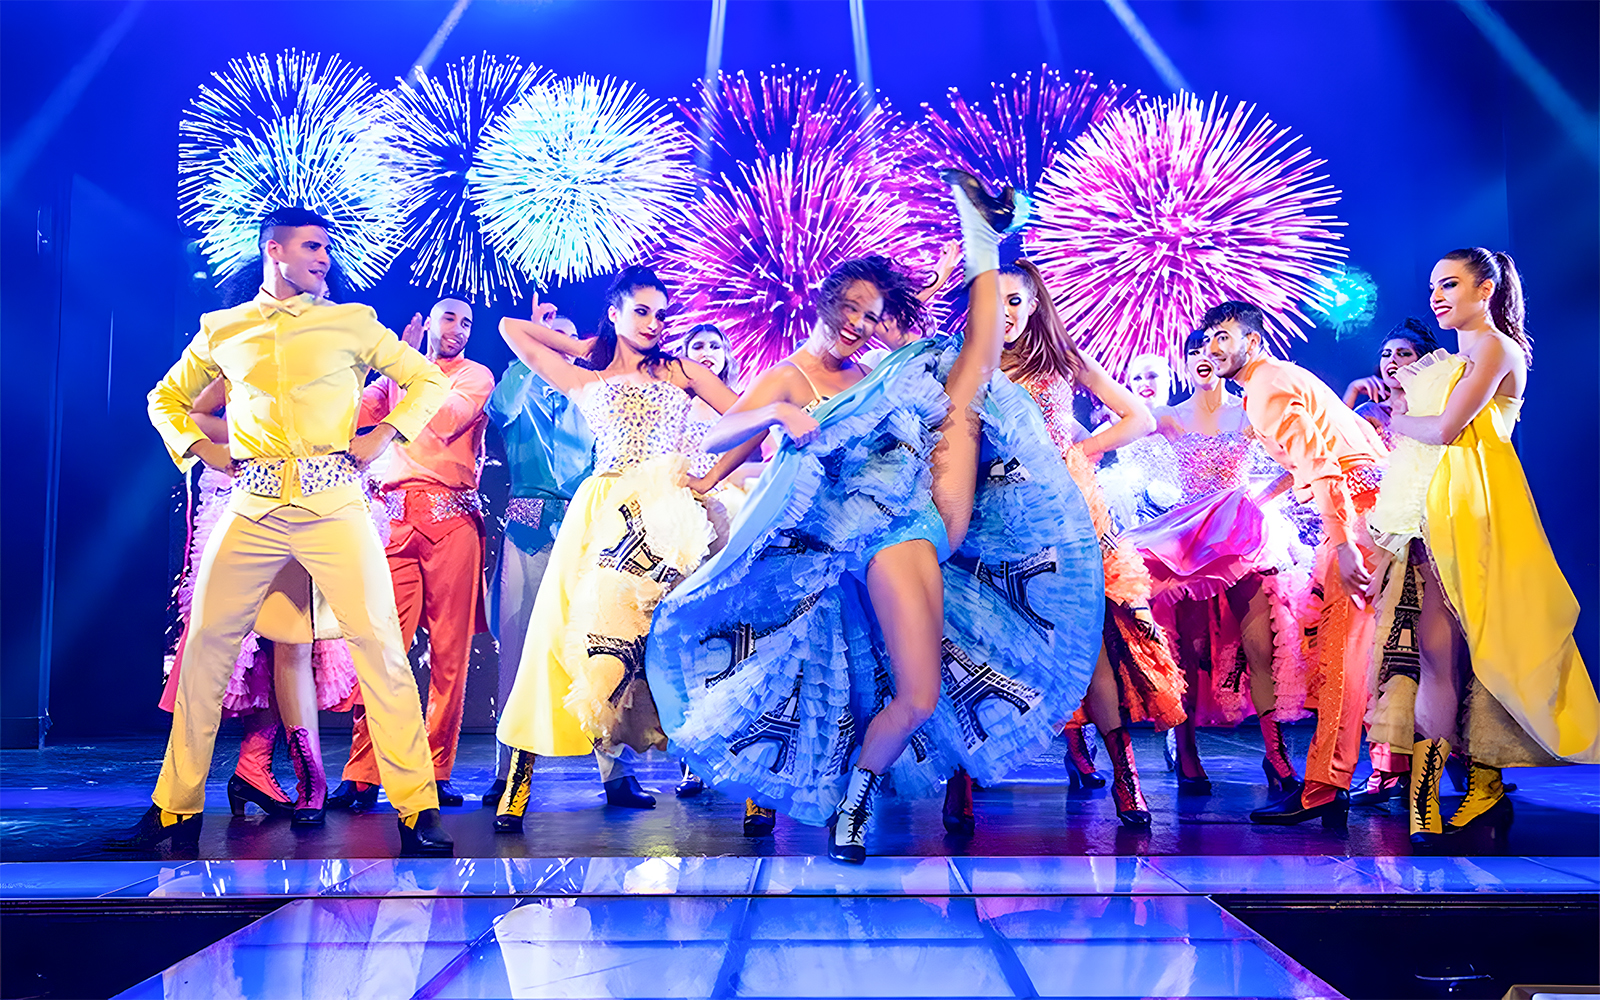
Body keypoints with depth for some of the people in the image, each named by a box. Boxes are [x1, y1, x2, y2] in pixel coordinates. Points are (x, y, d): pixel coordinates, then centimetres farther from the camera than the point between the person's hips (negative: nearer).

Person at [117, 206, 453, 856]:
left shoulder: (351, 323, 10)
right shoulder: (221, 331, 14)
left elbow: (429, 379, 13)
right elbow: (166, 398, 28)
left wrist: (385, 435, -1)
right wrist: (198, 447, 9)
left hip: (334, 505, -2)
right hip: (252, 508, 2)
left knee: (378, 643, -11)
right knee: (205, 645, 2)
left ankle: (416, 808, -6)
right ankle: (175, 808, 16)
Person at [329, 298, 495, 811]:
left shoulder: (477, 376, 13)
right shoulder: (393, 374, 23)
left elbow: (445, 421, -6)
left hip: (452, 517, -2)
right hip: (395, 517, 2)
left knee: (450, 649, -4)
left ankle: (436, 773, 2)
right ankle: (362, 775, -6)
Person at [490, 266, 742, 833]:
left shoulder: (682, 371, 19)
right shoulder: (584, 379, 20)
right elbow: (510, 328, 21)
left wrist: (710, 479, 2)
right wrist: (579, 346, 25)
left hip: (669, 512, 1)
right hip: (606, 511, 0)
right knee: (575, 629, -10)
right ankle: (519, 781, -7)